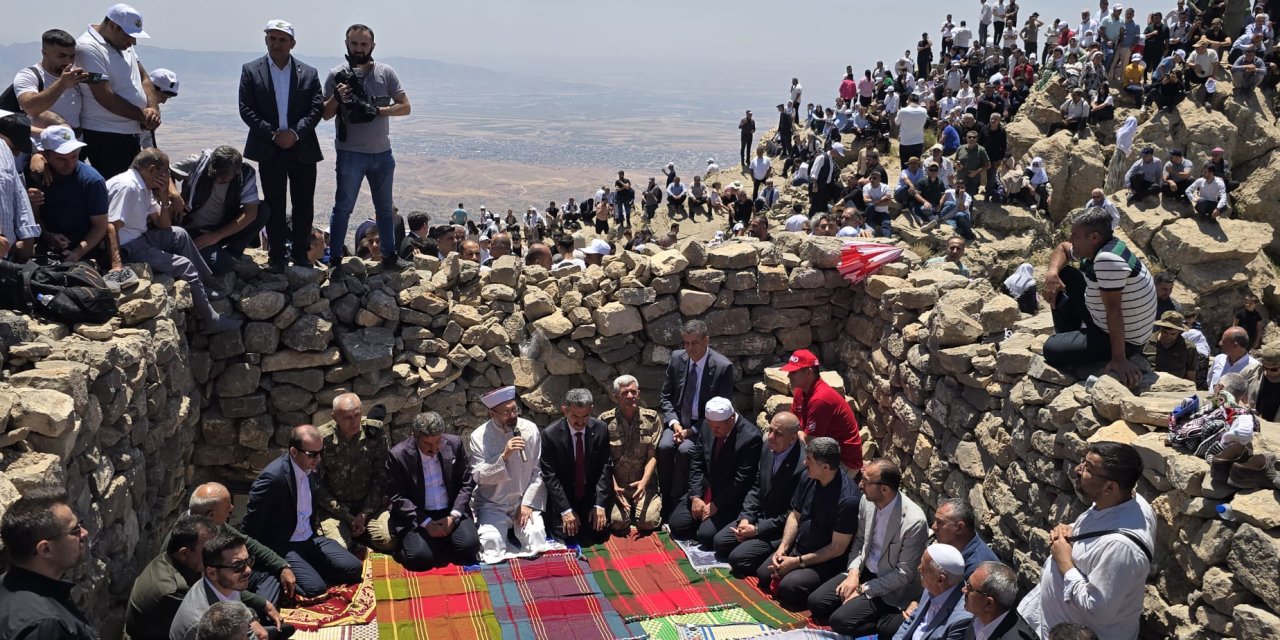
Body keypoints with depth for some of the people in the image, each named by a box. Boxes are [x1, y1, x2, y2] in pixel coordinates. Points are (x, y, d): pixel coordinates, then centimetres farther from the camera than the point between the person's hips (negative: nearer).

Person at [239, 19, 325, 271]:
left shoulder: (309, 73, 6)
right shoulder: (251, 70, 4)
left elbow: (317, 108, -3)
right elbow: (246, 109, -3)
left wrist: (296, 132, -16)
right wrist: (273, 134, -14)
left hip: (302, 148, 1)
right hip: (270, 149, -1)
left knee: (304, 206, 5)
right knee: (274, 206, 5)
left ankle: (300, 253, 17)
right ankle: (276, 256, 13)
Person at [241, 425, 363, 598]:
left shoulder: (308, 468, 0)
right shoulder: (273, 477, -24)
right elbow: (250, 525, -16)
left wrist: (314, 526, 13)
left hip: (310, 539, 7)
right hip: (283, 547, -7)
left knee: (353, 569, -6)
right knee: (315, 588, -24)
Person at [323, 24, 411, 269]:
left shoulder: (386, 72, 2)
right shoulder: (337, 75, -1)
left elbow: (405, 107, -1)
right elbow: (326, 115, 1)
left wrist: (378, 110, -15)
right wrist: (337, 98, -18)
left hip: (382, 154, 3)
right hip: (350, 154, -2)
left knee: (385, 208, 13)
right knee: (343, 207, 1)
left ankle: (389, 255, 25)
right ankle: (334, 259, 6)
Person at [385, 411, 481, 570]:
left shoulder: (454, 444, -3)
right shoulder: (398, 455, -10)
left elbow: (466, 484, 3)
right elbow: (397, 497, -8)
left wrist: (453, 516, -11)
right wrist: (426, 523, -18)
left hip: (451, 512, 2)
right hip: (416, 516, -2)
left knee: (469, 547, -22)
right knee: (420, 557, -27)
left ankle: (442, 543, 11)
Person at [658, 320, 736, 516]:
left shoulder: (723, 367, -13)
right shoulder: (677, 358, 0)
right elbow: (665, 396, 9)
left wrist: (692, 430, -16)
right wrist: (674, 423, -9)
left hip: (704, 425, -3)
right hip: (678, 421, 4)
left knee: (685, 450, -31)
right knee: (664, 446, -26)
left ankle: (677, 504, -16)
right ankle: (665, 504, -13)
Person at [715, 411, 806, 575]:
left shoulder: (803, 466, -28)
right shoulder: (769, 447, -4)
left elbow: (792, 514, -21)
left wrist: (757, 530, -18)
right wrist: (745, 517, -4)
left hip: (782, 527, -8)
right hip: (760, 516, 8)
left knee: (738, 558, -17)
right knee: (720, 542, 4)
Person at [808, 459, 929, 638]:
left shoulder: (914, 521, -27)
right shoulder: (867, 501, -7)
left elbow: (905, 573, -19)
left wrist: (864, 590, -16)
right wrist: (854, 572, -8)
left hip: (889, 587, -7)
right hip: (863, 571, 7)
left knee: (840, 620, -21)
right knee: (816, 602, -7)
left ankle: (887, 622, -2)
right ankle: (873, 617, 3)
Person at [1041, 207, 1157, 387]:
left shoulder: (1108, 259, -34)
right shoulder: (1094, 247, -4)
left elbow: (1113, 310, -33)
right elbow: (1063, 248, 16)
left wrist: (1119, 359, -30)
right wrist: (1052, 273, -5)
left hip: (1124, 338, -9)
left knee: (1052, 349, -18)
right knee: (1063, 276, 8)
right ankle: (1067, 338, 19)